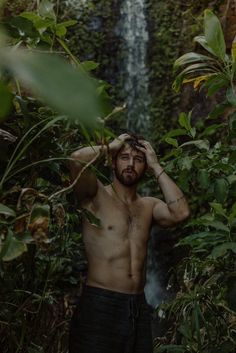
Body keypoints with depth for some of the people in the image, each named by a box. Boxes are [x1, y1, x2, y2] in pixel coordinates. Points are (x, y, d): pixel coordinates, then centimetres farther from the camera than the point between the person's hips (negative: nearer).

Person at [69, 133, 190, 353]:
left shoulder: (149, 205, 11)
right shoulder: (96, 194, -2)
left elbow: (180, 213, -8)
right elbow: (77, 159, -21)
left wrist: (156, 167, -1)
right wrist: (110, 147, -2)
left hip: (138, 306, 5)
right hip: (100, 304, -5)